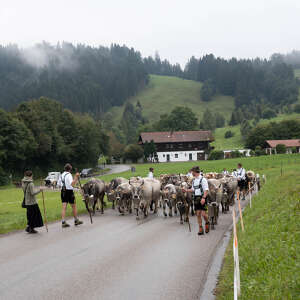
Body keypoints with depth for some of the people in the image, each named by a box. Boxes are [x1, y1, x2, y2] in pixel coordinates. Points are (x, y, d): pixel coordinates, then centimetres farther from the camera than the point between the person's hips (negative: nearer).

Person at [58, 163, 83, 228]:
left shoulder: (62, 175, 10)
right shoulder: (69, 175, -12)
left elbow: (58, 184, 16)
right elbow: (72, 184, -25)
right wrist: (76, 177, -29)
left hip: (63, 192, 6)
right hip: (69, 191, -6)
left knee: (64, 207, 1)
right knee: (74, 206, 9)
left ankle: (63, 222, -6)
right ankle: (76, 221, 18)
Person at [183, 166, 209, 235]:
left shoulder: (203, 179, -9)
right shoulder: (194, 180, 13)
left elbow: (206, 190, -14)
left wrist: (203, 198, -24)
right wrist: (186, 190, 9)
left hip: (202, 198, -6)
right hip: (196, 198, 6)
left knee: (203, 214, -11)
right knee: (198, 214, 4)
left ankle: (207, 223, 19)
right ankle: (200, 229, 9)